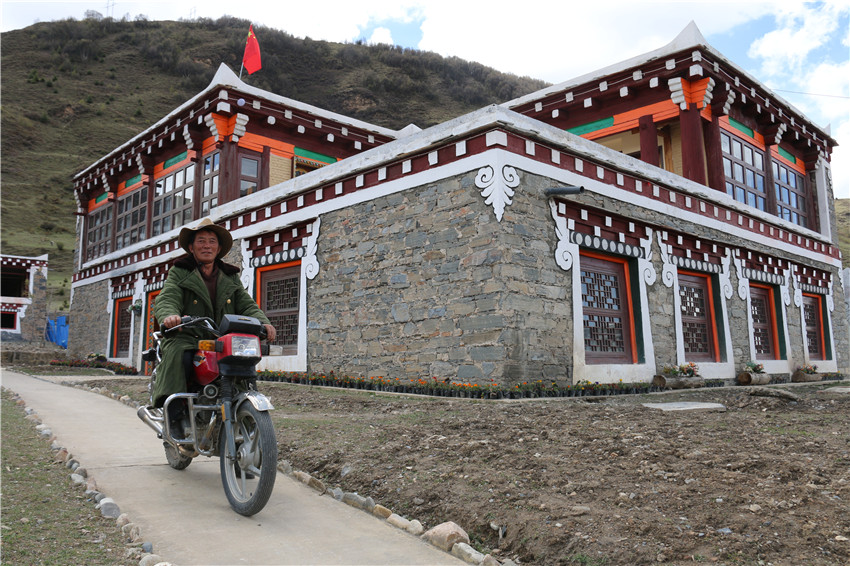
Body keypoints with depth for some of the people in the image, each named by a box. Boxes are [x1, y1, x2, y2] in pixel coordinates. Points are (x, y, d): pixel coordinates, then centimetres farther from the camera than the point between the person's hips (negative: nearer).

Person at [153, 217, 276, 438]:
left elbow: (247, 305, 9)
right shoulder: (179, 273, 9)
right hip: (186, 337, -3)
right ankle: (175, 414, -30)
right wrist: (169, 315, -34)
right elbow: (166, 299, -8)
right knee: (176, 352, -34)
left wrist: (263, 322, -14)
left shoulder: (231, 277, 20)